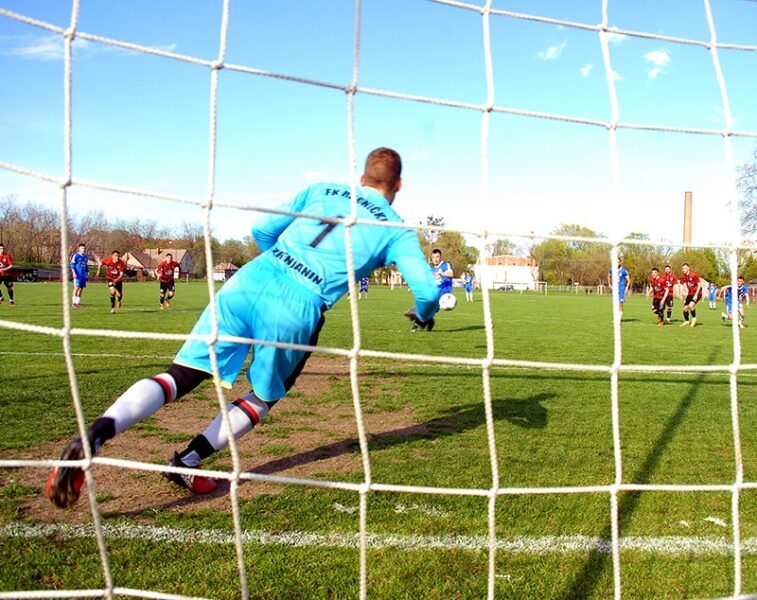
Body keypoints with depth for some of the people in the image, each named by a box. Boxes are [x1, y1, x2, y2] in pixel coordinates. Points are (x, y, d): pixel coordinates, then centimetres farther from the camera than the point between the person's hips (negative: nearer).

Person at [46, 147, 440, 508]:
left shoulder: (320, 192, 22)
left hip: (248, 281, 3)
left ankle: (92, 437, -18)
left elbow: (262, 231, 21)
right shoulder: (396, 230, 14)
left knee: (180, 376, 3)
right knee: (265, 395, 23)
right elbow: (426, 289, 6)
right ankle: (188, 461, 9)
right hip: (298, 309, -2)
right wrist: (424, 314, 30)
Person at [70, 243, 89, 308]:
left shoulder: (85, 256, 15)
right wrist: (74, 273, -16)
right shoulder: (76, 255, -5)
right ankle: (74, 302, -7)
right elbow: (72, 264, -8)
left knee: (81, 288, 7)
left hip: (83, 275, 7)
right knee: (77, 287, -10)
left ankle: (78, 302, 13)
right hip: (78, 275, -7)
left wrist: (86, 273, 21)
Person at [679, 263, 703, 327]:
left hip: (697, 293, -7)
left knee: (691, 305, -26)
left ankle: (694, 319, -4)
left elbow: (699, 284, -16)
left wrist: (696, 295, -20)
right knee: (685, 308, 4)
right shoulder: (683, 276, -1)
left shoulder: (693, 275, -19)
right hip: (690, 293, 7)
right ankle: (687, 321, 23)